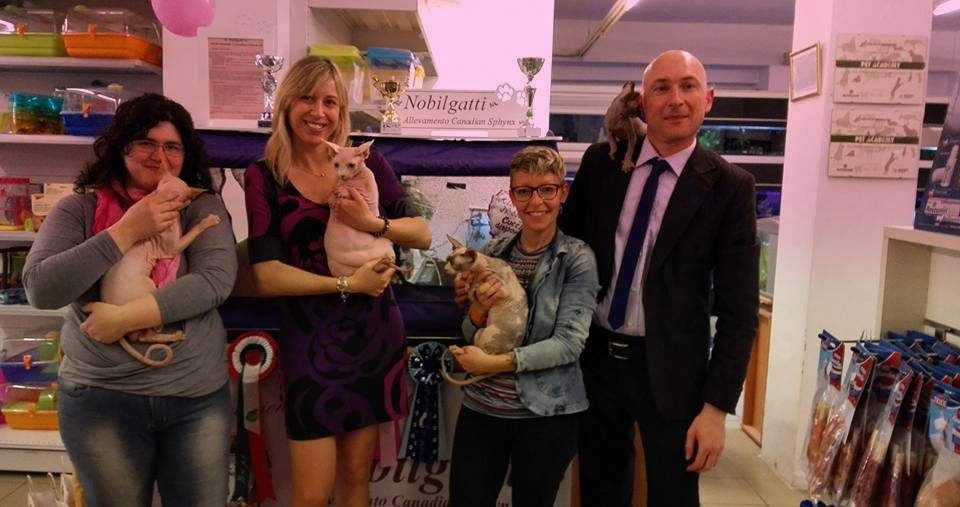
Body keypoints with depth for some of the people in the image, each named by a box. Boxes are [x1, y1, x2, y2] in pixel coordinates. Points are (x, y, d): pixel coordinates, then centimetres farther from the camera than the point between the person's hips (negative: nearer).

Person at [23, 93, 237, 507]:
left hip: (198, 395, 0)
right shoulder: (79, 209, 0)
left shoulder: (203, 207, -1)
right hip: (100, 396, 0)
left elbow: (217, 279, -14)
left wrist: (126, 317, -20)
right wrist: (127, 232, -17)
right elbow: (40, 289, -12)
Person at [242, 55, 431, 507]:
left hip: (374, 333, 3)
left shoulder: (366, 162, 1)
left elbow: (423, 235, 0)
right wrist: (345, 285, -19)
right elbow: (266, 275, -11)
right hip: (310, 338, -2)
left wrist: (372, 223, -18)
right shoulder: (264, 177, -4)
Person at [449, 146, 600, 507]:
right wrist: (479, 309, -15)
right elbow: (470, 339, 7)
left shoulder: (577, 258, -9)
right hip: (481, 407, 3)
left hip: (547, 414, -3)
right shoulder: (494, 251, 2)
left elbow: (569, 344, -16)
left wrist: (493, 363, -19)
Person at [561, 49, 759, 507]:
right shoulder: (601, 161, 0)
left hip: (669, 368, -2)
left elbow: (738, 309, -8)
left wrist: (717, 406, -11)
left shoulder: (729, 186, -9)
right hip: (594, 356, 3)